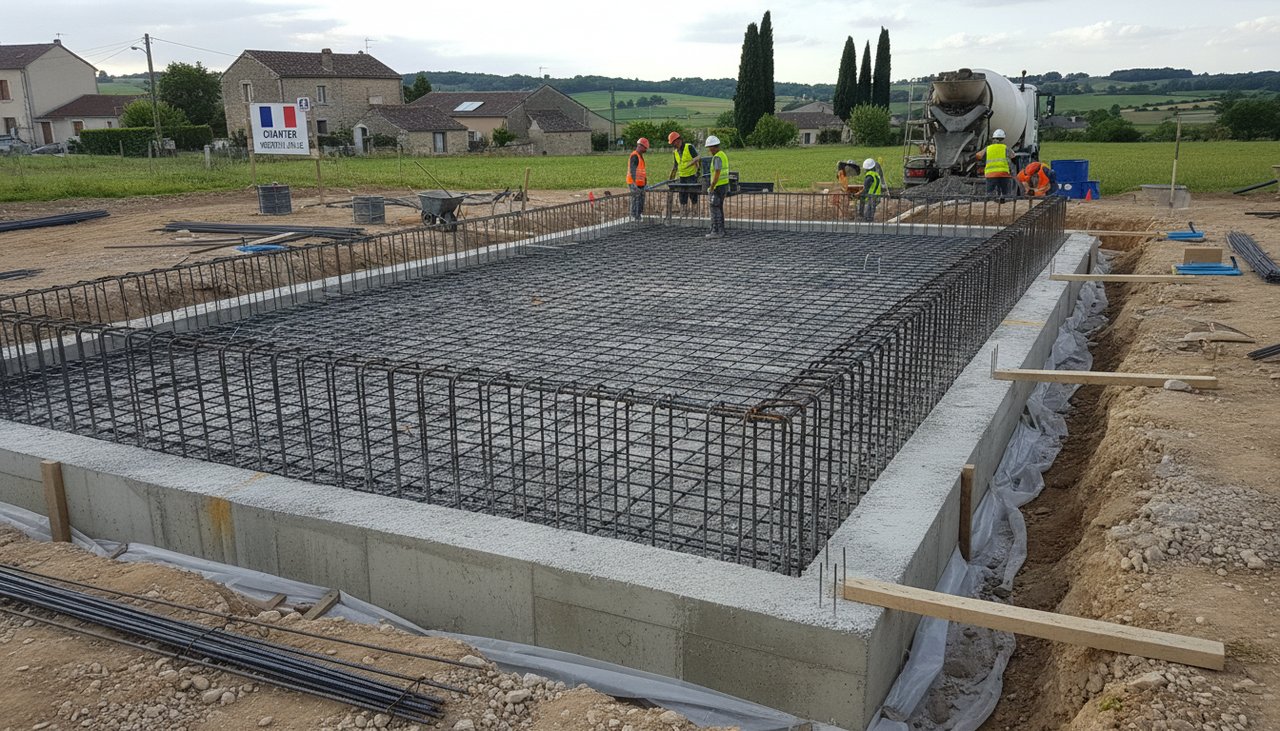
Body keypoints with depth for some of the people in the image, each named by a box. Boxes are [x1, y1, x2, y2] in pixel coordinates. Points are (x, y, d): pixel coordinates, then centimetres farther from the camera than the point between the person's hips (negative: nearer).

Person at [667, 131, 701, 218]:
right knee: (683, 198, 8)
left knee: (693, 197, -6)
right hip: (682, 177, 7)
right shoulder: (676, 151, 13)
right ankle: (683, 216, 14)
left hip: (692, 175, -7)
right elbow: (675, 166, 21)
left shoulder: (689, 147, -10)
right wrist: (671, 177, 20)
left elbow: (697, 159, -14)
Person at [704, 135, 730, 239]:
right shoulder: (723, 155, 13)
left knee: (715, 209, -5)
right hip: (724, 184, 10)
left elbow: (717, 174, -25)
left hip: (718, 186, -10)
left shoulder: (717, 157, -19)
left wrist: (711, 188, -21)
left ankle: (716, 232, -5)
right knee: (719, 208, 13)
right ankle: (720, 231, 15)